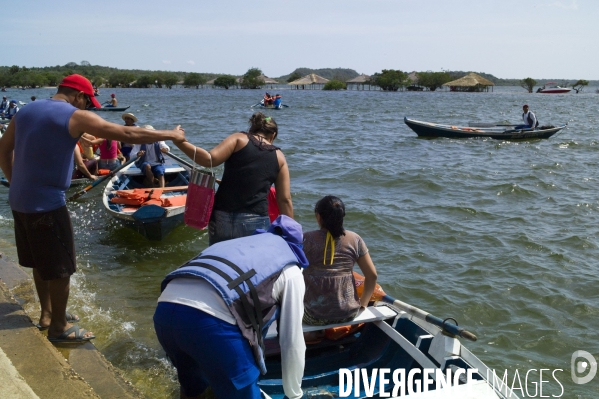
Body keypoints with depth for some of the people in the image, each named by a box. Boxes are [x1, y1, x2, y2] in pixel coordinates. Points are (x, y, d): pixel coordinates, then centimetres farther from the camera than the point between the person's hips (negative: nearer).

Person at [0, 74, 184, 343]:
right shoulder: (76, 116, -13)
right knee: (60, 267, 5)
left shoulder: (26, 111, 10)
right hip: (46, 204, -9)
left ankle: (47, 314, 36)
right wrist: (170, 135, -5)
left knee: (41, 262, 22)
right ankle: (59, 327, 17)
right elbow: (127, 134, -14)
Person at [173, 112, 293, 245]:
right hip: (256, 222, 0)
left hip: (222, 218, 0)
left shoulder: (239, 138, 6)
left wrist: (179, 142, -2)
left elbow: (209, 159, -10)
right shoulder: (278, 156, 11)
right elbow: (285, 199, 7)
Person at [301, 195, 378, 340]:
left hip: (314, 316, -1)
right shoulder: (354, 239, -3)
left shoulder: (307, 239, -9)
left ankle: (314, 333, 26)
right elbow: (372, 275, -1)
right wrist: (363, 304, 12)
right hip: (348, 313, 2)